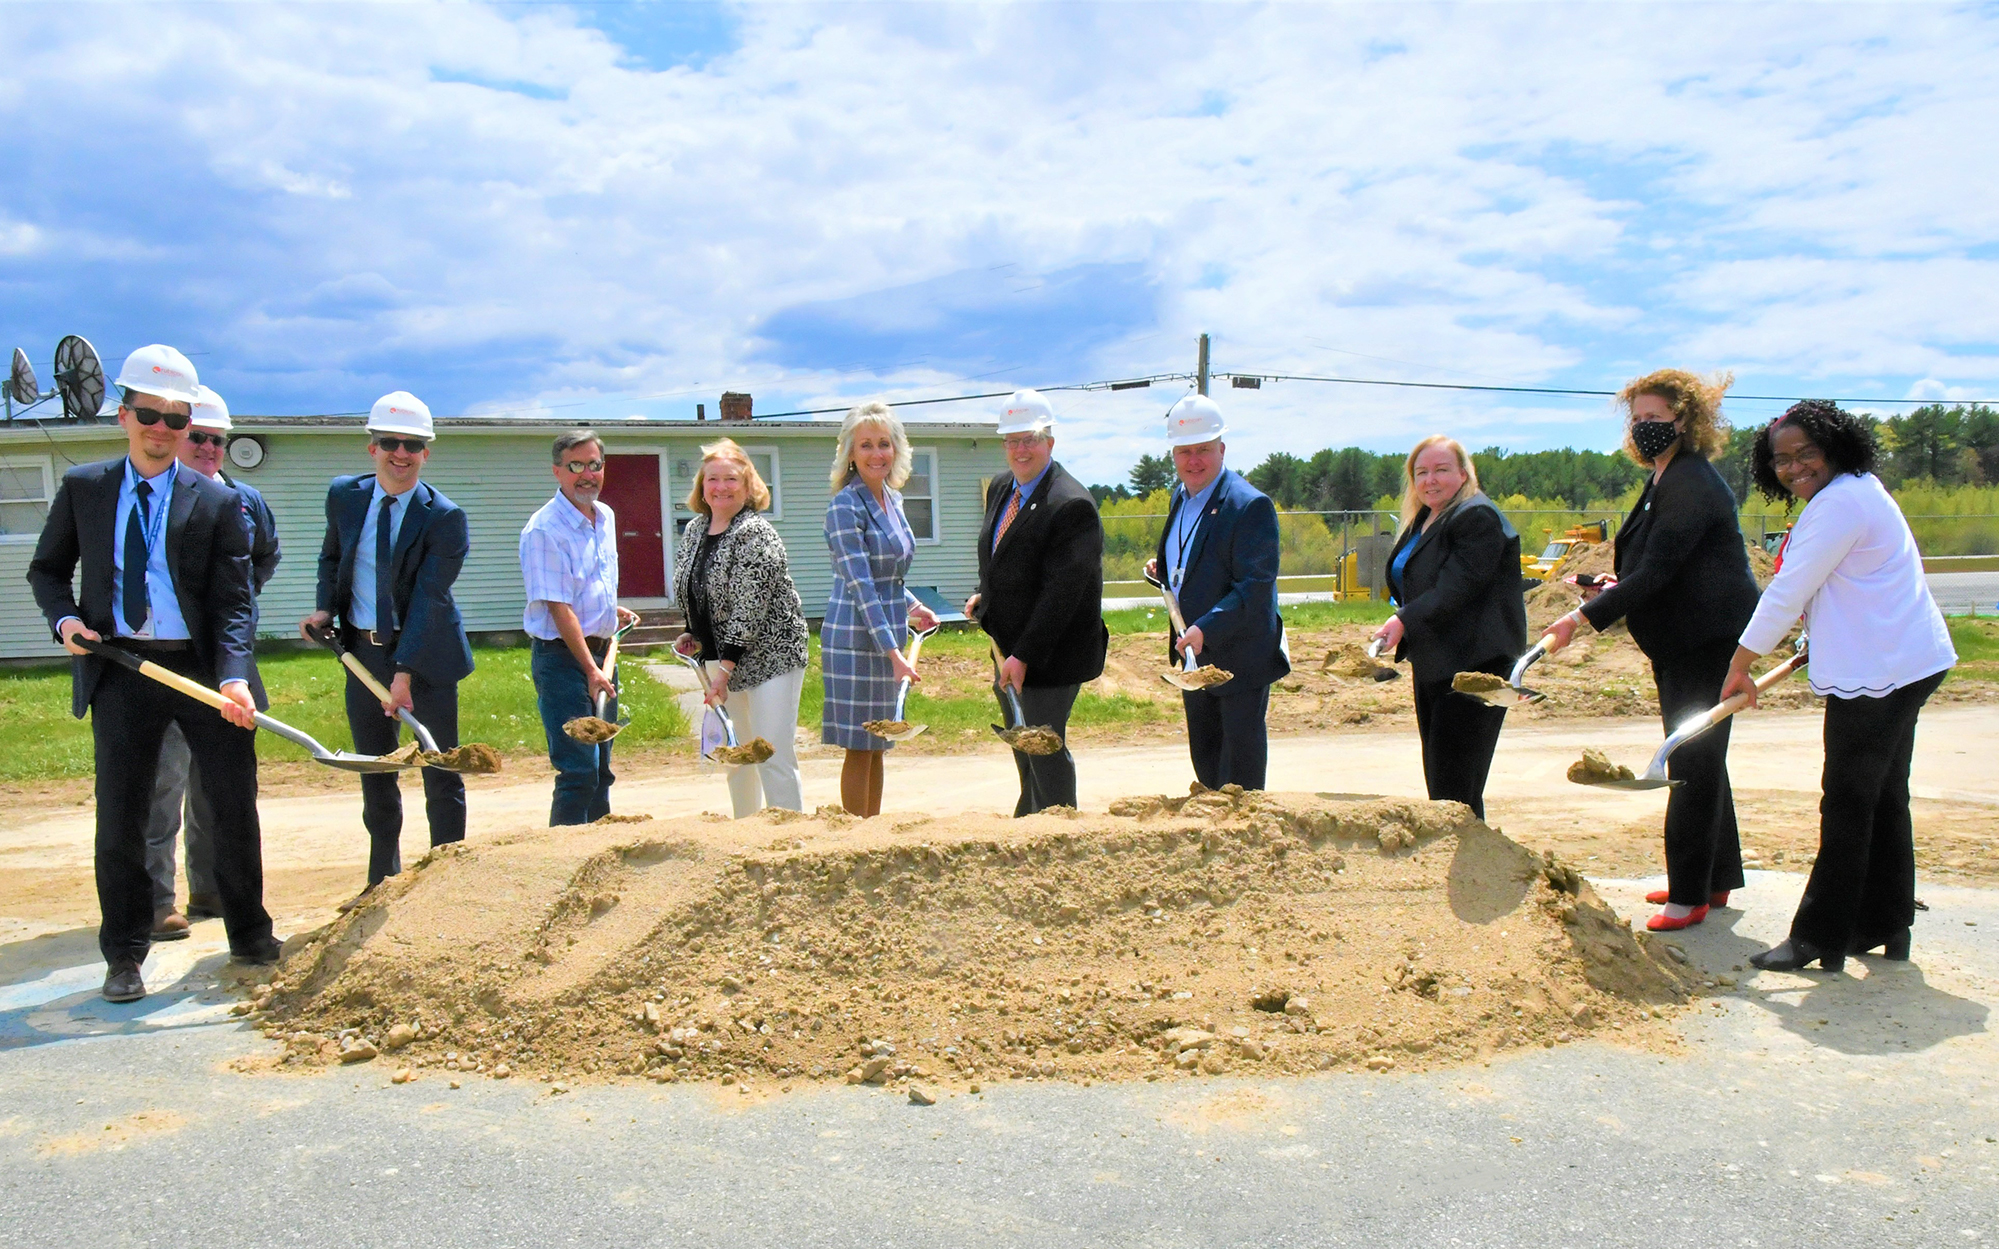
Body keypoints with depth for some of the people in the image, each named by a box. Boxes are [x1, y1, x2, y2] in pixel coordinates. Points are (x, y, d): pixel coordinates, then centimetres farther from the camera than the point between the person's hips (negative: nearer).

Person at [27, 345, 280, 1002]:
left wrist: (234, 676, -21)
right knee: (120, 817, 4)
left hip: (204, 665, -1)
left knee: (235, 809, 8)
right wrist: (65, 618, -4)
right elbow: (47, 568, 17)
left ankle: (249, 936, 26)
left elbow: (234, 602, -6)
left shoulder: (219, 502, 0)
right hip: (121, 669, 1)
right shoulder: (82, 488, 6)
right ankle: (124, 957, 18)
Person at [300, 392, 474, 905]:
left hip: (424, 653, -5)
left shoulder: (444, 517, -14)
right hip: (362, 651, 5)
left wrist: (404, 672, -26)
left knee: (440, 774, 2)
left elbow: (428, 599, -20)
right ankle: (382, 881, 25)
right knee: (374, 773, 13)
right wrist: (325, 608, 3)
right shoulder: (344, 495, 1)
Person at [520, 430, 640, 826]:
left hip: (600, 651, 8)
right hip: (562, 656, -8)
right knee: (578, 771, -10)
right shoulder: (544, 530, -16)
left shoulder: (606, 517, 9)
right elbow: (559, 608, -21)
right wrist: (590, 670, -24)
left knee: (601, 768, 15)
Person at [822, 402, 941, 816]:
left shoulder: (893, 500, 10)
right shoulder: (845, 506, -15)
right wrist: (893, 652, -24)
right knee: (859, 747, 0)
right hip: (856, 638, -8)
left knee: (878, 745, 15)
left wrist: (911, 606, 17)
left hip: (888, 634, 8)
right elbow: (860, 585, -21)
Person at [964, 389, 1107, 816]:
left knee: (1045, 748, -2)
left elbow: (1061, 592, -25)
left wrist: (1023, 656, -27)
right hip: (1009, 648, 9)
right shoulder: (1000, 489, 8)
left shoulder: (1071, 505, -21)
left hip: (1050, 654, -9)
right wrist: (984, 597, 8)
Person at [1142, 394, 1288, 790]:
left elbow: (1255, 588, -24)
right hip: (1194, 657, 8)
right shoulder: (1180, 497, 9)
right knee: (1205, 764, 18)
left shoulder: (1250, 505, -18)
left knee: (1240, 774, 1)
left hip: (1240, 661, -8)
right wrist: (1161, 568, 6)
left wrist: (1206, 630, -33)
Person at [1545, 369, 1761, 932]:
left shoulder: (1692, 484, -18)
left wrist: (1582, 617, -27)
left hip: (1709, 642, -11)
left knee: (1693, 765, -7)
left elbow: (1655, 571, -25)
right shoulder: (1666, 479, 15)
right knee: (1698, 761, 17)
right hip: (1682, 643, 11)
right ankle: (1716, 878, 29)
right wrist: (1620, 589, 14)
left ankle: (1690, 896, -2)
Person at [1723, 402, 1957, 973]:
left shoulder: (1839, 504, -18)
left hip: (1879, 673, -11)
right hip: (1906, 666, 11)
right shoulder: (1859, 491, 16)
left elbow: (1788, 593, -19)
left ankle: (1820, 937, 1)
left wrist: (1740, 665, -13)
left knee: (1848, 805, -5)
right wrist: (1822, 644, 18)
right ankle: (1884, 926, 25)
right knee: (1884, 799, 16)